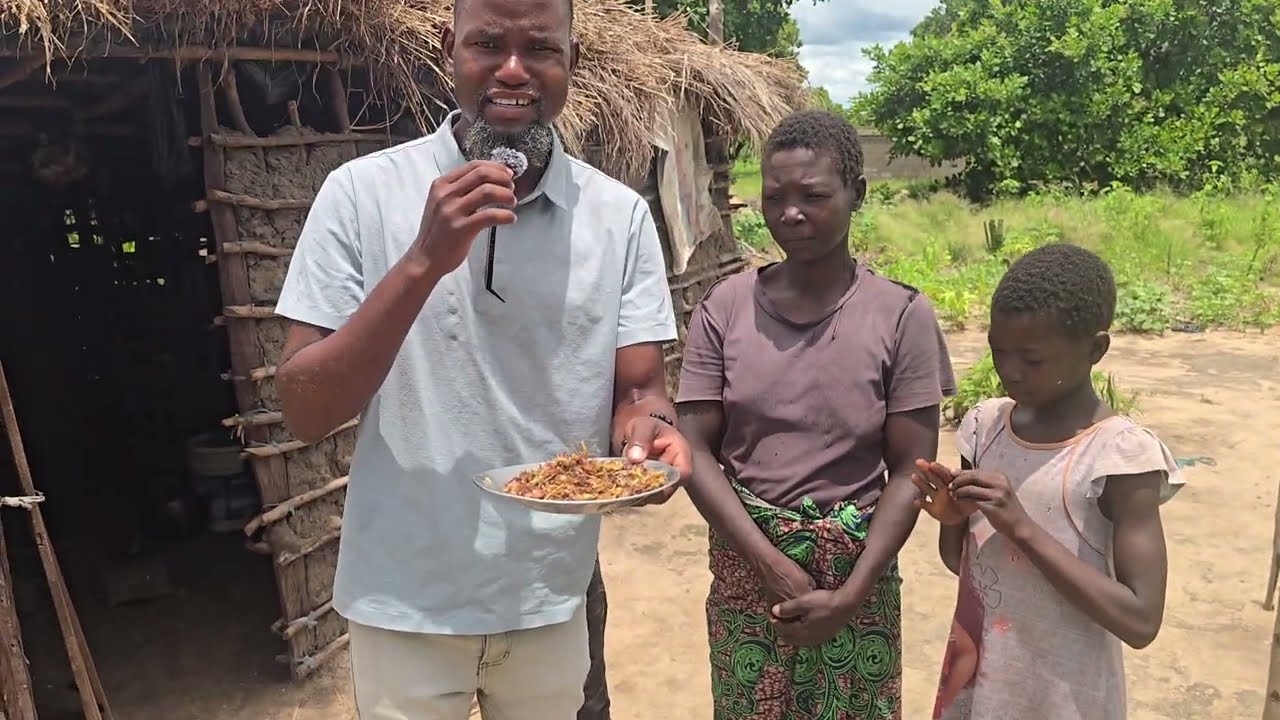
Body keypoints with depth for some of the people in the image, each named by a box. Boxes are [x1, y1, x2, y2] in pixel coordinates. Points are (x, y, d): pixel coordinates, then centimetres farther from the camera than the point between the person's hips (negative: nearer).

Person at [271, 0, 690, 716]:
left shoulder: (621, 214, -6)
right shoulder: (364, 191, -11)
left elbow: (639, 390, -3)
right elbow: (305, 413, -13)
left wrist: (650, 428, -26)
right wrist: (423, 262, -26)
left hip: (554, 596, 2)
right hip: (404, 601, -2)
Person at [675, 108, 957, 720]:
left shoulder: (902, 316, -8)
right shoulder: (726, 306, -5)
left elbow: (909, 473, -7)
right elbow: (695, 451, -6)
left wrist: (851, 596, -14)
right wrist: (772, 563, -14)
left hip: (857, 567, -1)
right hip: (746, 560, 1)